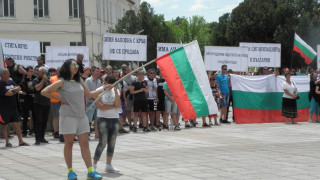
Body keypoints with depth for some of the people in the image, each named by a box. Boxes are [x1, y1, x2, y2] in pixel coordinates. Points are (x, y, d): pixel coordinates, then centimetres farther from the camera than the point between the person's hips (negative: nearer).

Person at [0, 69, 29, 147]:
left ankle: (21, 141, 8)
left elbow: (19, 88, 4)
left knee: (17, 124, 5)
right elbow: (7, 93, -19)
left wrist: (12, 90, -13)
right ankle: (7, 142, 11)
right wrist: (15, 90, -3)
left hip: (13, 107, 6)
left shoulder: (11, 82, 12)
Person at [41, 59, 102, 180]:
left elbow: (89, 94, 20)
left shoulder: (79, 81, 13)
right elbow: (44, 92, -8)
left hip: (81, 116, 5)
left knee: (85, 144, 1)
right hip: (68, 116, -5)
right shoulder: (62, 82, -5)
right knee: (69, 144, 2)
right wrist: (59, 99, -6)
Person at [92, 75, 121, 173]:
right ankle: (94, 164, -3)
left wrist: (115, 91, -9)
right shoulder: (99, 90, -1)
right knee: (103, 142, -12)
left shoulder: (116, 91, 11)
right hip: (103, 119, -4)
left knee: (112, 143, 4)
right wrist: (113, 106, -5)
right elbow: (100, 106, -13)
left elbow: (118, 105, -4)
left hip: (115, 119, 5)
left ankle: (108, 165, 12)